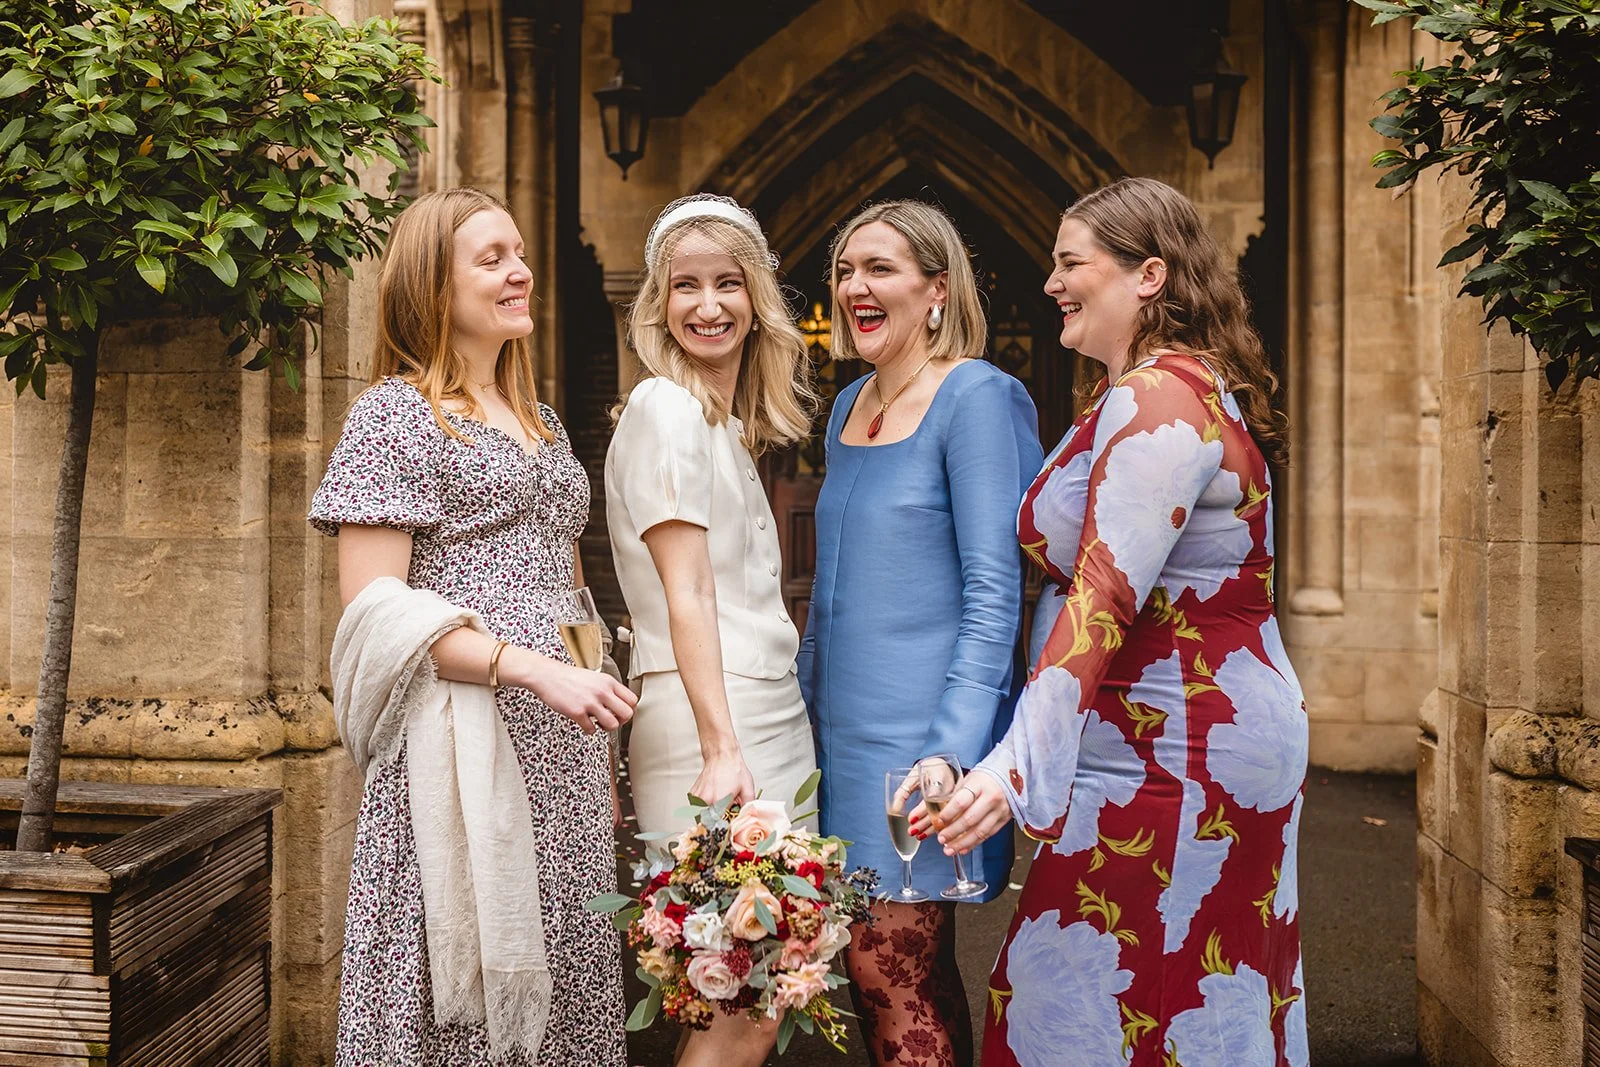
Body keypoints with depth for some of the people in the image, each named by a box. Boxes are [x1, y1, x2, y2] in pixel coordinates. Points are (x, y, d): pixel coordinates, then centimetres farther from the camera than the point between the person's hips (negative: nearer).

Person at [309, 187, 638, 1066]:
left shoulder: (541, 422, 18)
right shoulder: (395, 413, -3)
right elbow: (375, 607, -12)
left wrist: (600, 753, 17)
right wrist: (532, 668, -21)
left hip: (560, 759, 6)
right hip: (459, 754, -6)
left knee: (560, 975, 8)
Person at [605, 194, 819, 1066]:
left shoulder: (733, 427, 18)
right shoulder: (663, 408, -7)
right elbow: (686, 592, -14)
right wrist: (720, 748, -19)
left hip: (772, 713, 9)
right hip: (707, 721, -9)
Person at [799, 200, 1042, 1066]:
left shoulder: (976, 396, -10)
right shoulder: (850, 406, 13)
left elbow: (995, 590, -15)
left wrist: (951, 753, -20)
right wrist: (806, 704, 17)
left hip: (921, 731, -7)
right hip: (842, 728, 8)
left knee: (892, 970, -4)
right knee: (871, 970, 12)